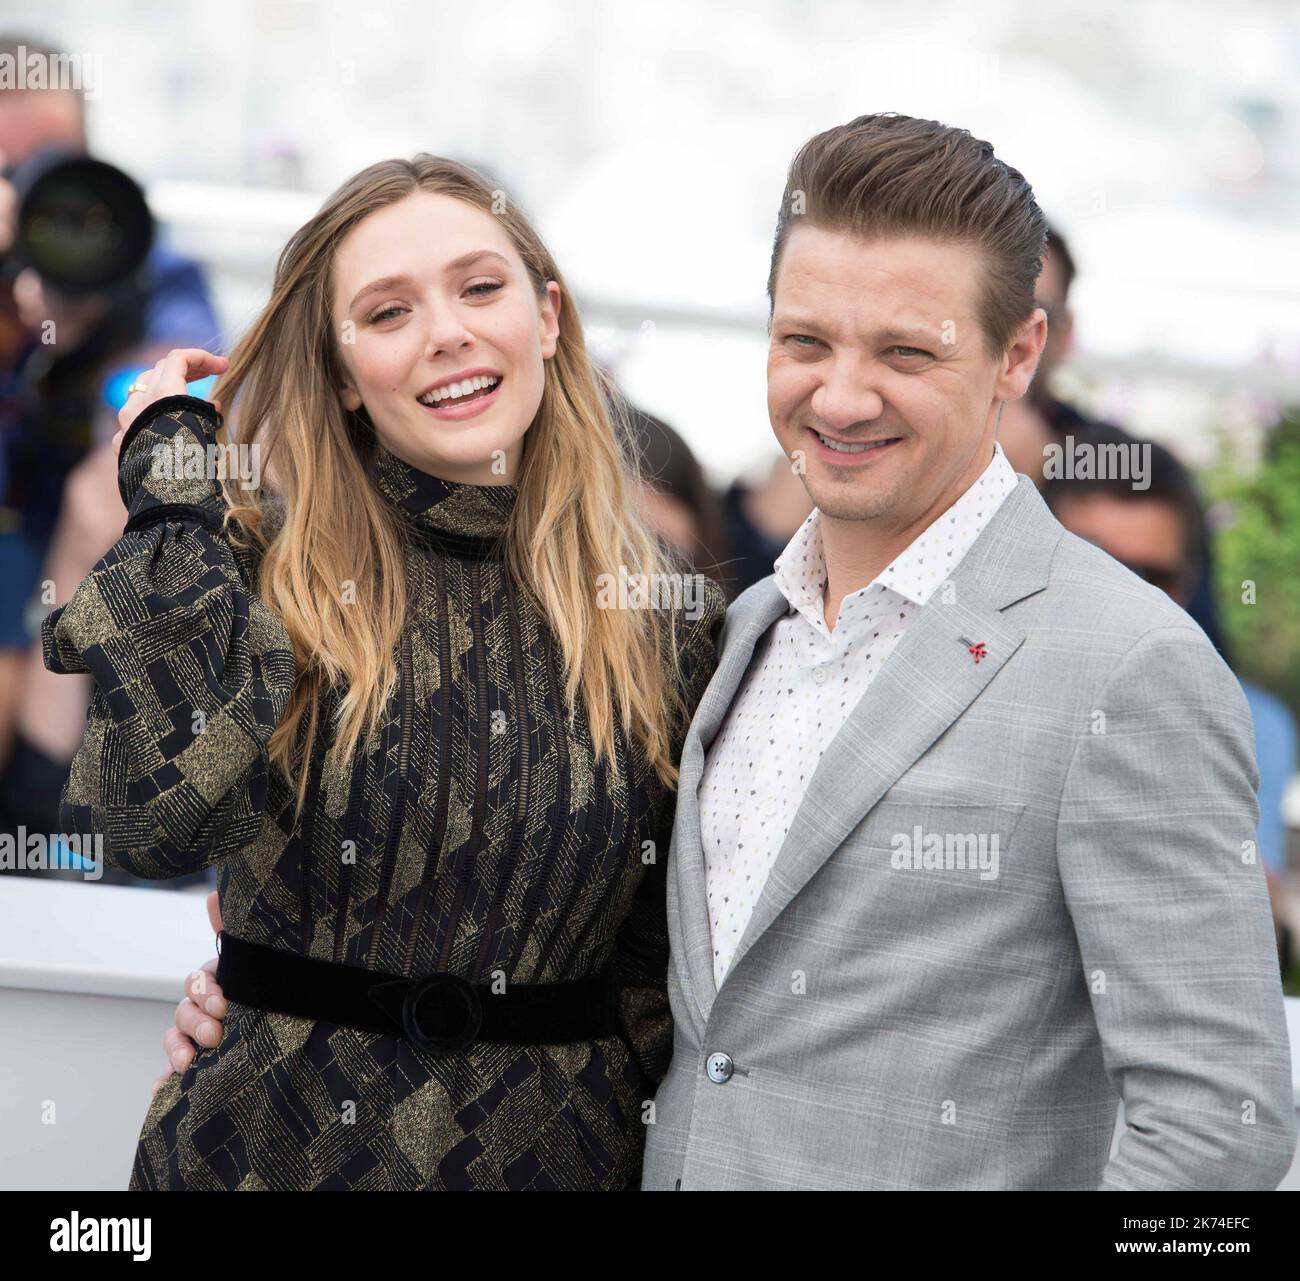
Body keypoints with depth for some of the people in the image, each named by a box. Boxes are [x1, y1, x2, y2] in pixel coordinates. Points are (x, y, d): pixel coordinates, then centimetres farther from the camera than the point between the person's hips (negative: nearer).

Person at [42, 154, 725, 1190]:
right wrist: (173, 484, -17)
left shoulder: (668, 618, 1)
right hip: (282, 1144, -2)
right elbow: (161, 820, -25)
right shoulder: (265, 569, -6)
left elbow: (678, 951, 9)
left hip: (564, 1149, 2)